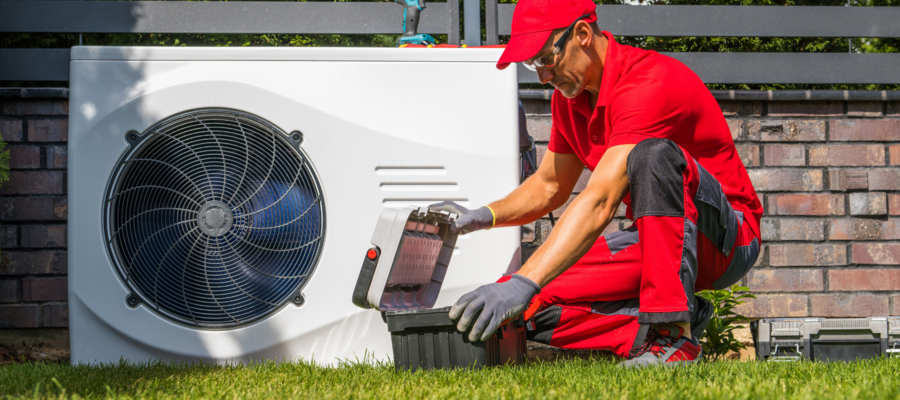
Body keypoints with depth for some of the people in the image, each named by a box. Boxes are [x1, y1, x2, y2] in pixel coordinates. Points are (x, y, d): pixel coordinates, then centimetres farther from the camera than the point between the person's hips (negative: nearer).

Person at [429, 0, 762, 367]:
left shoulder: (649, 82, -26)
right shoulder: (570, 95, 3)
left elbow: (600, 202, -36)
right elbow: (549, 186, 17)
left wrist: (524, 282, -43)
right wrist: (484, 217, -3)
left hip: (727, 236, -7)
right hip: (654, 240, 7)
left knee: (653, 155, -38)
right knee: (534, 307, -11)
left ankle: (672, 331, -34)